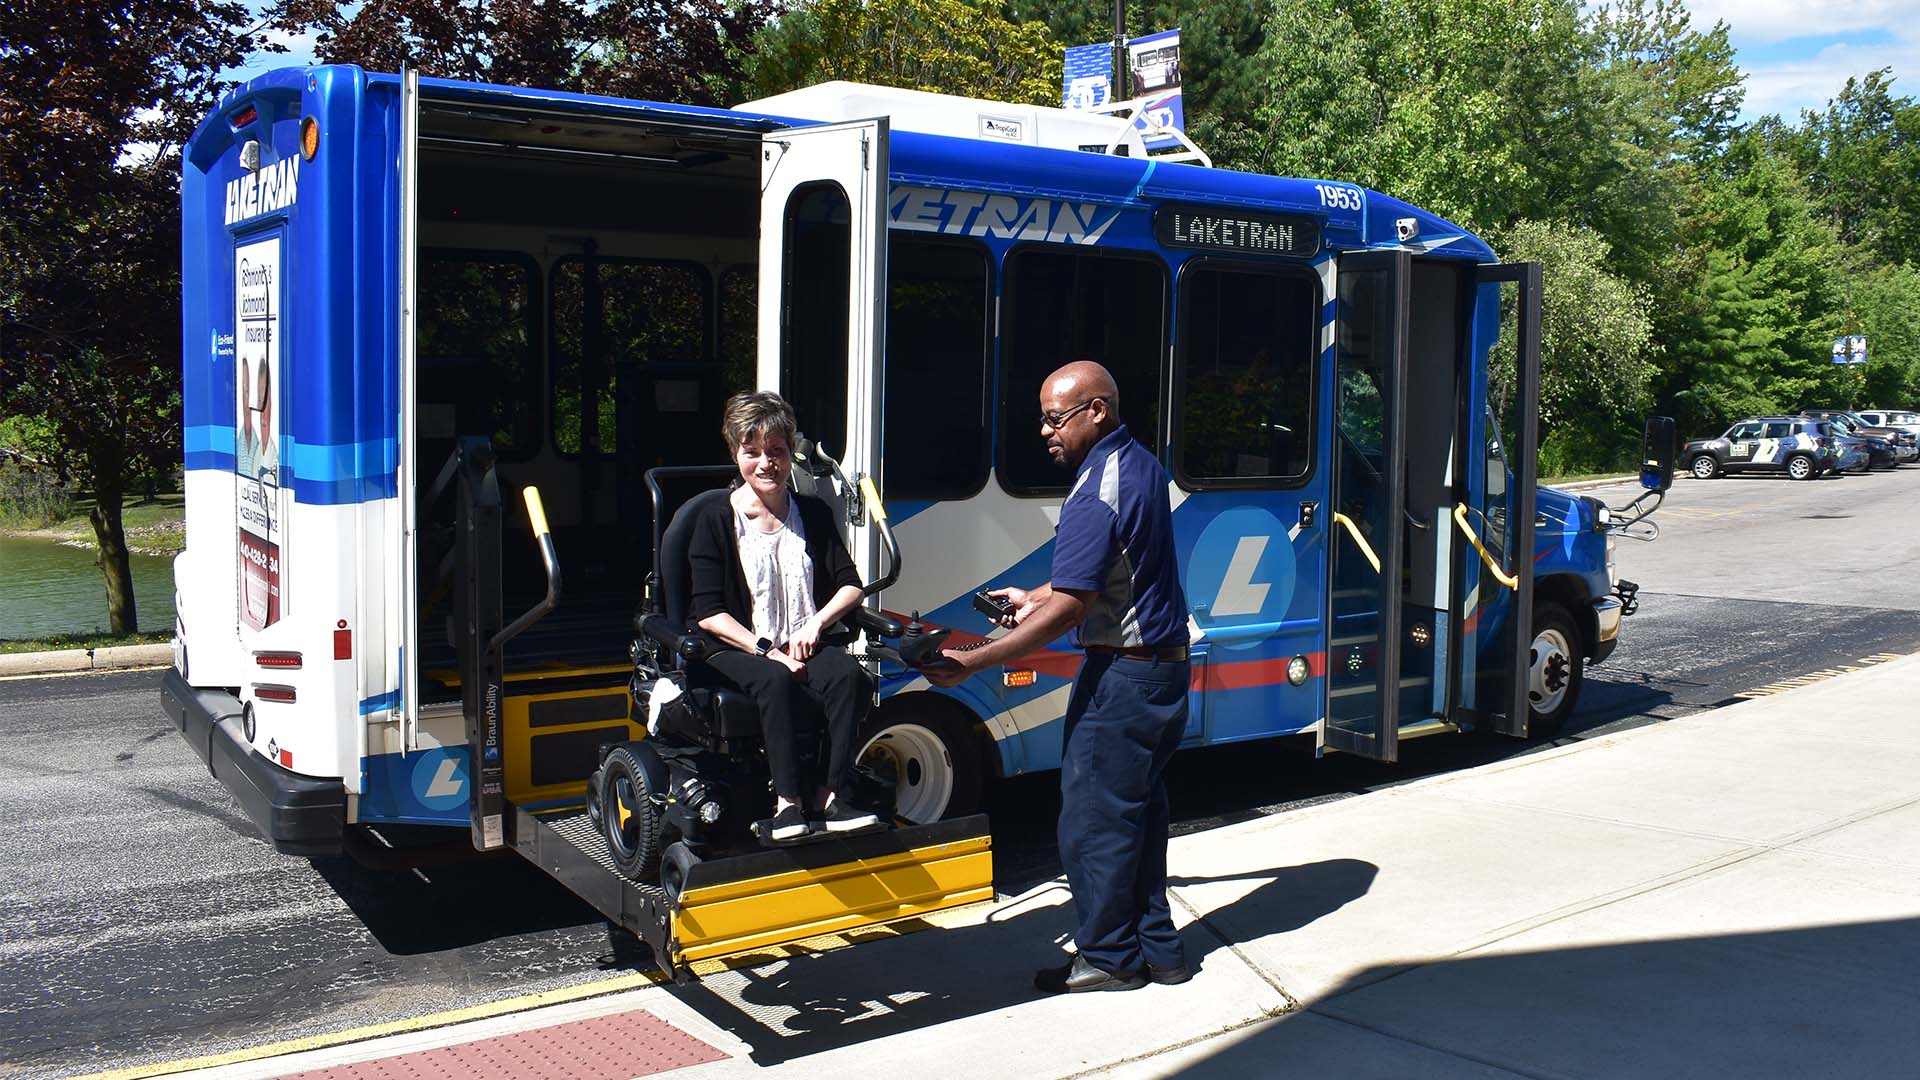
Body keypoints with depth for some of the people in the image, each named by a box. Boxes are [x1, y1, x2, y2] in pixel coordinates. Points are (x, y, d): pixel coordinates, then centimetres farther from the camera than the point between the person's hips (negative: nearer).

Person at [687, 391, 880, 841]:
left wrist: (817, 621, -11)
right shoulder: (717, 521, -3)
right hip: (735, 649, -3)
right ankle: (786, 802, -34)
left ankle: (833, 796, -25)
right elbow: (708, 613, -9)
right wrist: (766, 651, -18)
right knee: (776, 681, -36)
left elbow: (850, 585, 8)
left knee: (848, 673, -28)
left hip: (802, 646, 3)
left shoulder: (813, 514, 10)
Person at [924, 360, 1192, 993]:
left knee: (1092, 818, 2)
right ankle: (1156, 947, 25)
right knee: (1140, 808, 17)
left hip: (1122, 675, -10)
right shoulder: (1142, 467, 10)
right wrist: (1036, 598, 23)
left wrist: (971, 664, -26)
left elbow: (1069, 608, -26)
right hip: (1165, 664, 10)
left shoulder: (1095, 495, -21)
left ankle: (1108, 957, 14)